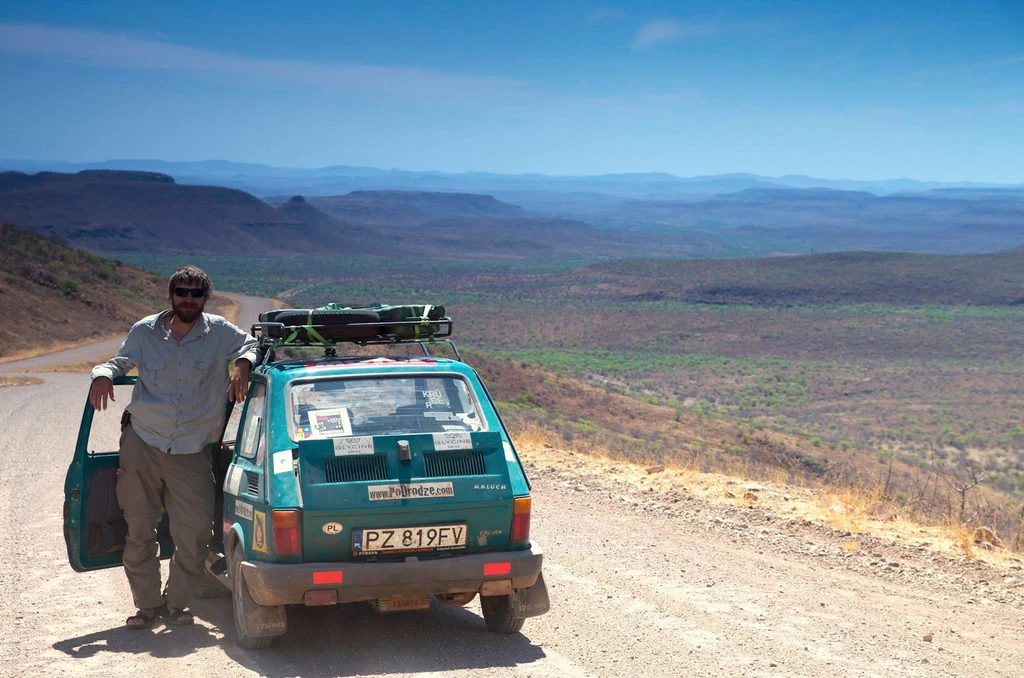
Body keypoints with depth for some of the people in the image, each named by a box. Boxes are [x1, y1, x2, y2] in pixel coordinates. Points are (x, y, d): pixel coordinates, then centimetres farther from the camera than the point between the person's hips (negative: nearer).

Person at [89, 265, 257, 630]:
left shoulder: (219, 333, 1)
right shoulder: (145, 331, 5)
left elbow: (253, 346, 13)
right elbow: (120, 361, 17)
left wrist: (243, 365, -9)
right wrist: (103, 374, -5)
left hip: (191, 452, -1)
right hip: (142, 442, 1)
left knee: (194, 534, -4)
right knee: (139, 530, 2)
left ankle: (176, 603, 16)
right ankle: (147, 604, 17)